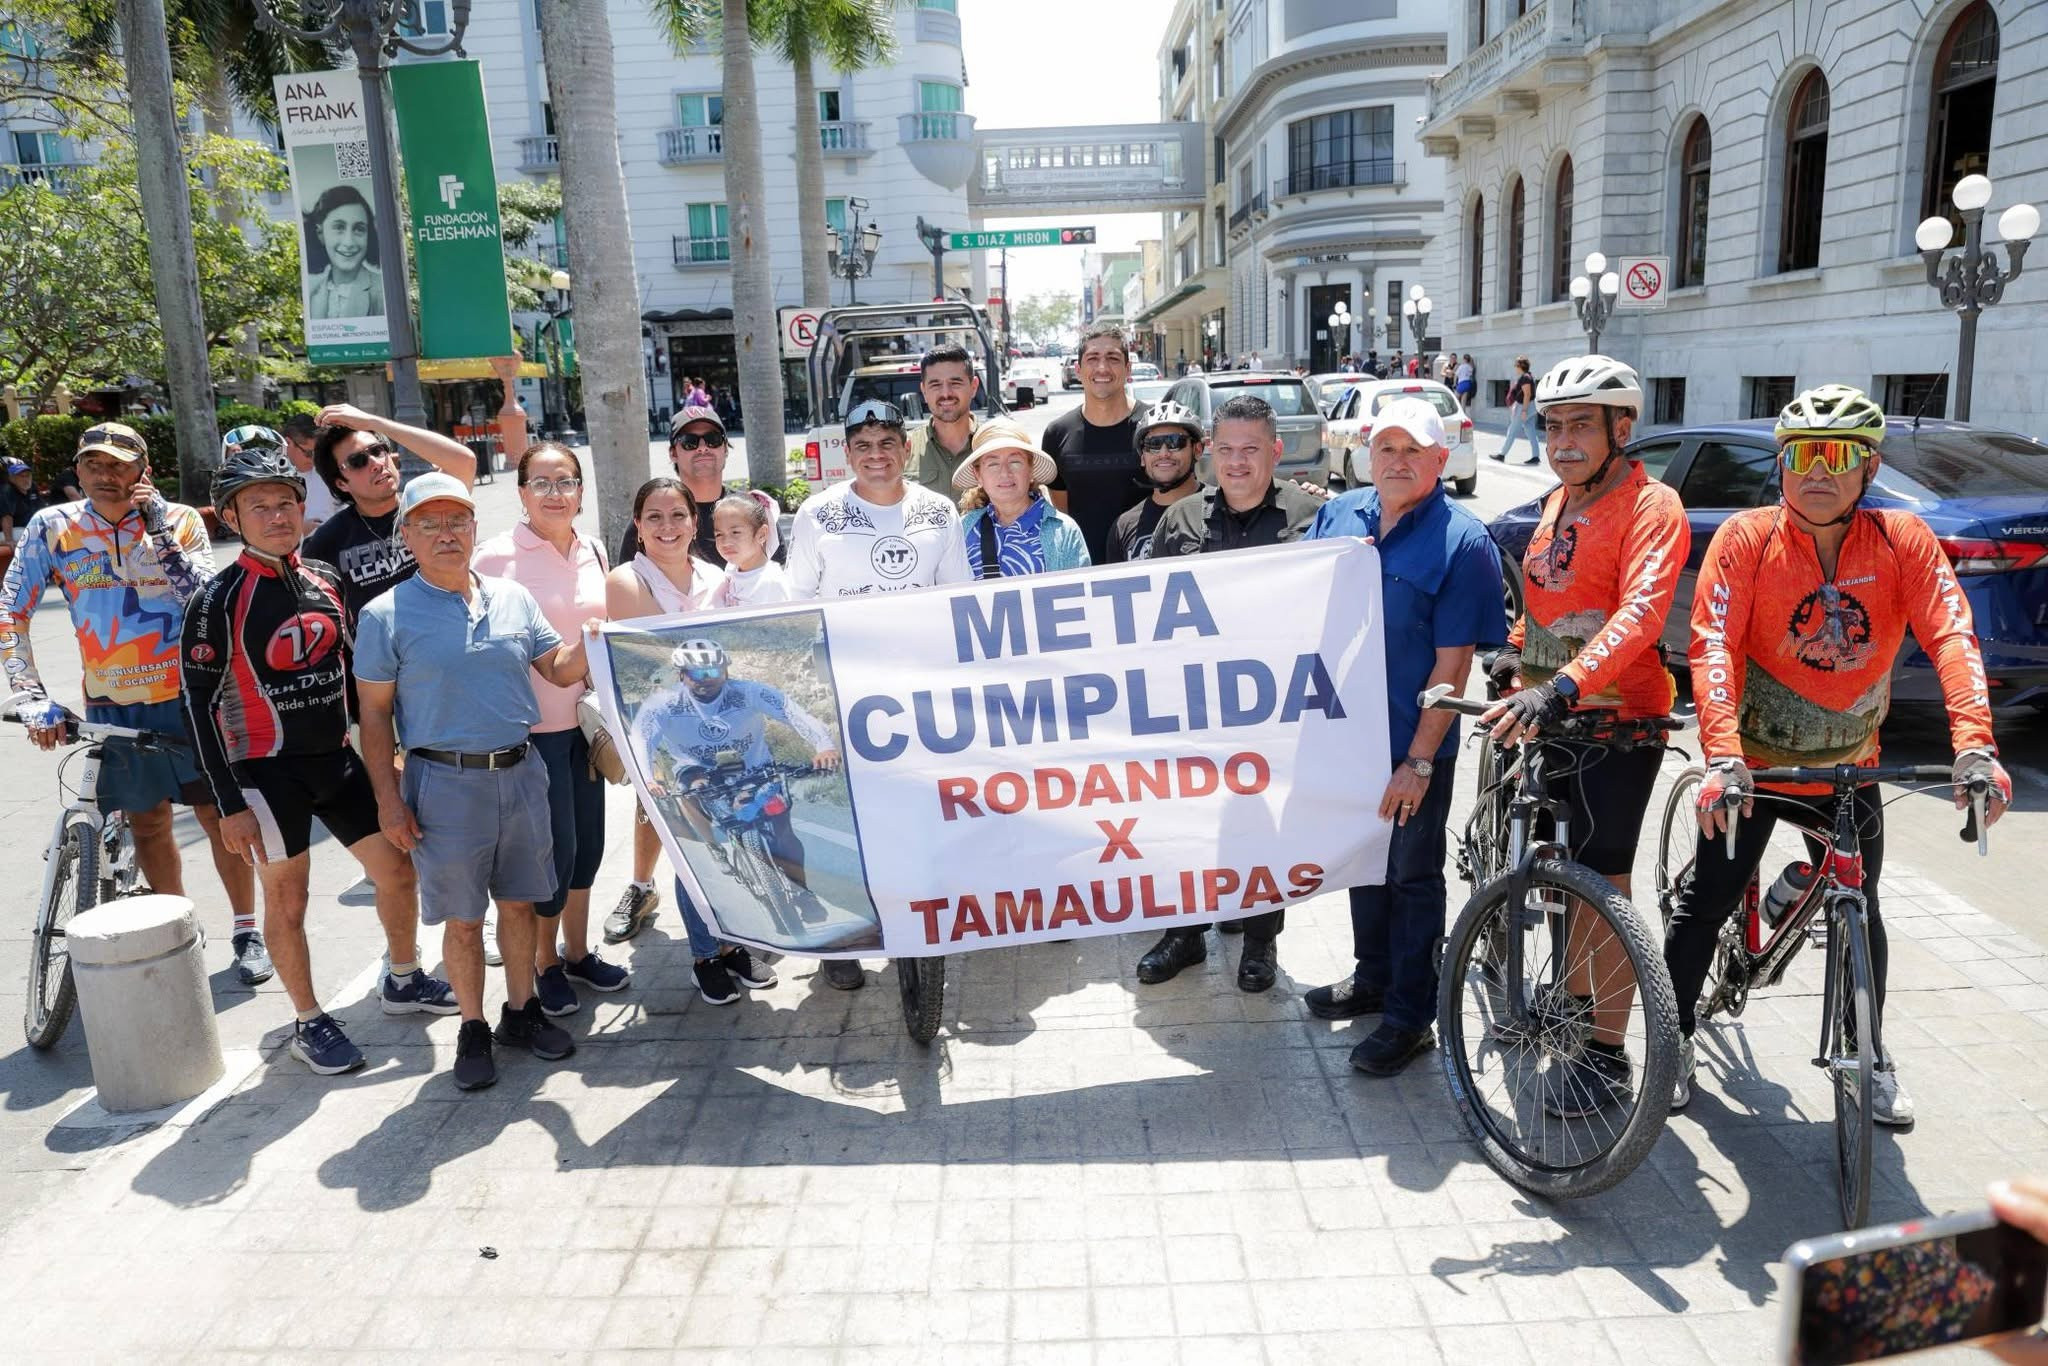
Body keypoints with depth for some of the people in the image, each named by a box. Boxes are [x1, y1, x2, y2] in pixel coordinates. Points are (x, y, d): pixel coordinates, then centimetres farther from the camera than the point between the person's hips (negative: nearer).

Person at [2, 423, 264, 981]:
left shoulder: (179, 520, -5)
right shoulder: (52, 527, -2)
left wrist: (161, 532, -21)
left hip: (188, 697, -2)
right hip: (113, 707, 2)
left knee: (218, 814, 4)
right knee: (147, 823, 12)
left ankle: (248, 932, 17)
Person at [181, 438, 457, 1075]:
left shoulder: (325, 579, 4)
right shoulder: (218, 601, -12)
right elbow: (200, 704, -11)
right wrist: (230, 803, -14)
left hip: (338, 759, 6)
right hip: (268, 774, -5)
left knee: (398, 869, 11)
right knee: (287, 902, 6)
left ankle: (403, 981, 33)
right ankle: (309, 1023, 23)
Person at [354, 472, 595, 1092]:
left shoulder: (513, 598, 6)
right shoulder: (386, 616, -5)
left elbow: (558, 670, 10)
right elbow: (374, 714, -4)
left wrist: (589, 644, -12)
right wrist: (389, 799, -8)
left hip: (520, 773, 4)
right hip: (447, 782, -4)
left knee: (520, 901, 14)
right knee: (462, 918, 6)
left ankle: (522, 1012, 31)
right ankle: (472, 1029, 23)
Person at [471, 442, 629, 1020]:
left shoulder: (594, 552, 5)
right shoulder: (495, 558, -12)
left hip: (584, 719, 6)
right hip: (530, 727, -6)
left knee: (588, 841, 13)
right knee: (556, 847, 1)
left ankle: (577, 951, 32)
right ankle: (543, 962, 23)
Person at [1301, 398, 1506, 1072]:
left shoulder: (1463, 542, -15)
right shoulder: (1337, 514, 2)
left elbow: (1453, 663, -16)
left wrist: (1418, 763, -18)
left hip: (1412, 749, -5)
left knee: (1412, 878, 9)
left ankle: (1409, 1015, 22)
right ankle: (1371, 977, 39)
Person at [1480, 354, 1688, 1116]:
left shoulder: (1651, 508, -13)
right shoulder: (1558, 502, 12)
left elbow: (1640, 614, -29)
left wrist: (1562, 686, -41)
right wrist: (1515, 651, 10)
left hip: (1615, 721, -8)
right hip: (1546, 713, 8)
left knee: (1602, 886, -3)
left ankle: (1607, 1055, 10)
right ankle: (1573, 1003, 37)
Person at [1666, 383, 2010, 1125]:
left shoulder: (1903, 540, -10)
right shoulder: (1745, 537, -16)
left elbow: (1951, 638, -19)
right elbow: (1714, 647, -24)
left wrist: (1975, 746, -34)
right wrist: (1722, 757, -36)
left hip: (1848, 768, 2)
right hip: (1753, 761, -2)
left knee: (1859, 912, 13)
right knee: (1705, 902, 2)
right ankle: (1673, 1038, 21)